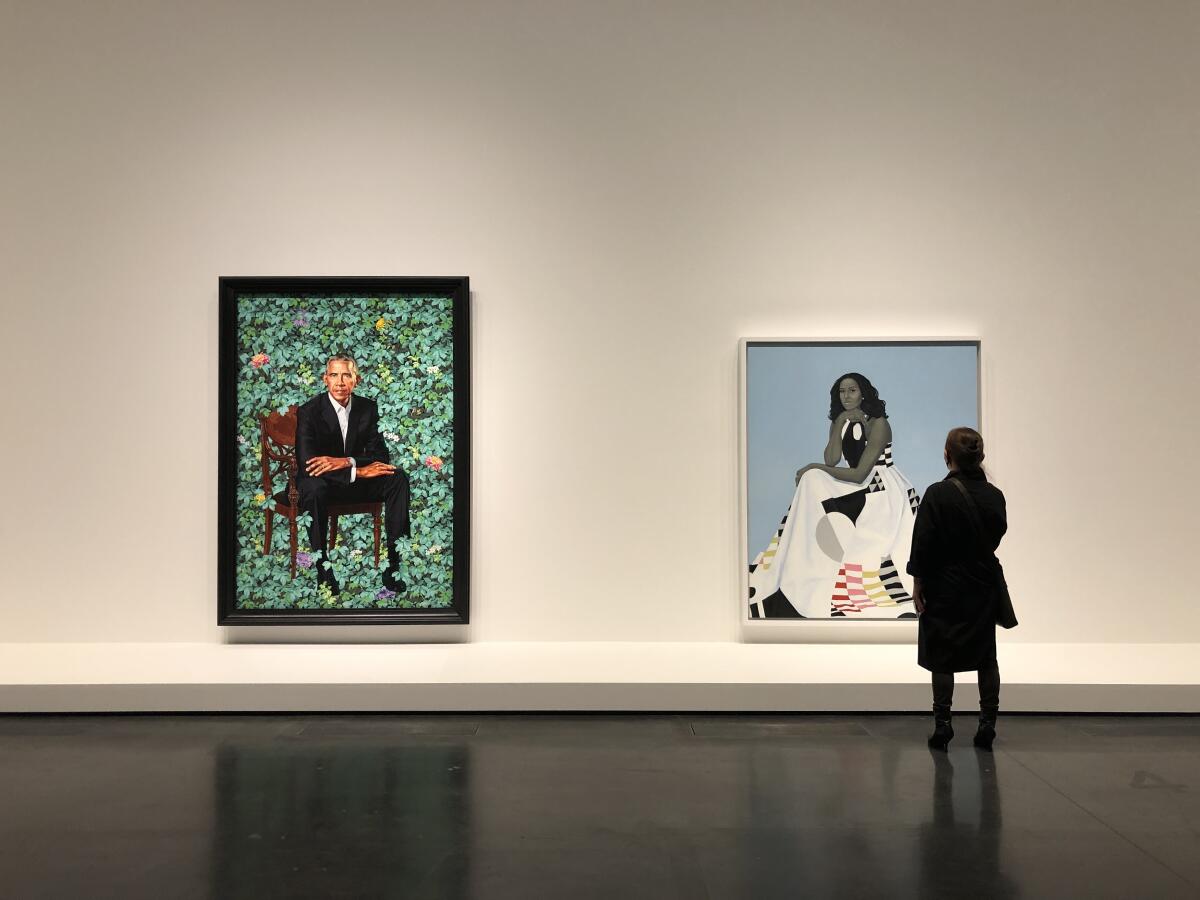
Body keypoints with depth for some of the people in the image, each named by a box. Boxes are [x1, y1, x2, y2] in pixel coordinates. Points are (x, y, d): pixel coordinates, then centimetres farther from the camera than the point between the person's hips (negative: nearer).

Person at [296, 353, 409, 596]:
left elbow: (380, 455, -6)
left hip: (357, 480, 4)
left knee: (398, 478, -23)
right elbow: (306, 463, -24)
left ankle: (392, 564, -24)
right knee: (313, 488, -39)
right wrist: (358, 471, -30)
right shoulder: (309, 412, -13)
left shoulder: (368, 408, 0)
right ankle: (323, 570, -31)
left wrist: (346, 462, -27)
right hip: (323, 480, -4)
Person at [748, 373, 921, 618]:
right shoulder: (840, 422, 9)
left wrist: (814, 468, -15)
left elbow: (860, 474, -20)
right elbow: (831, 460, -7)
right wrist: (840, 424, -14)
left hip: (885, 492, -7)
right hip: (859, 490, 7)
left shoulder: (878, 424, -14)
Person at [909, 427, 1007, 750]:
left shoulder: (937, 494, -16)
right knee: (986, 655, 15)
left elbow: (923, 543, -14)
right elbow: (998, 534, 12)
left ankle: (942, 724, 7)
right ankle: (987, 722, 16)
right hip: (984, 586, 4)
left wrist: (917, 584, -6)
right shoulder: (994, 496, -3)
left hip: (945, 587, -4)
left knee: (942, 656, 6)